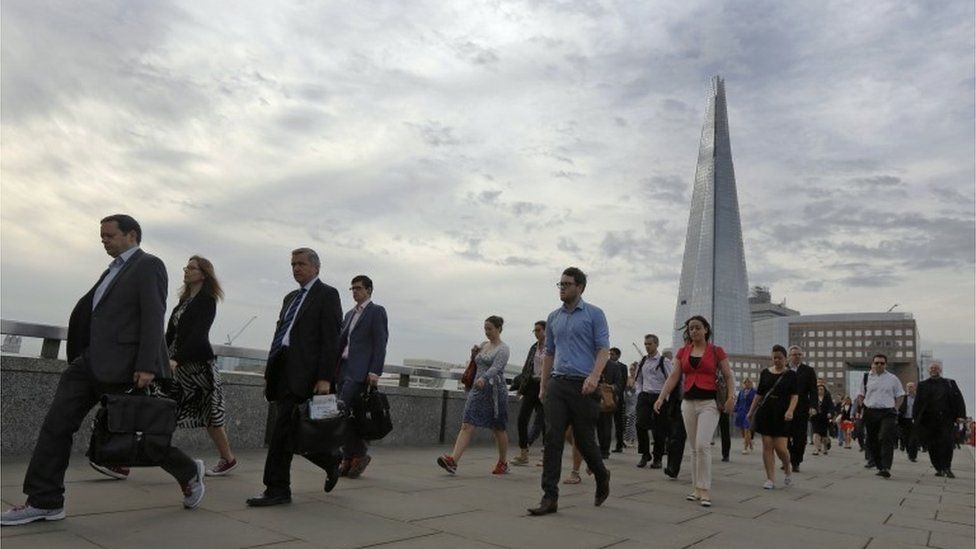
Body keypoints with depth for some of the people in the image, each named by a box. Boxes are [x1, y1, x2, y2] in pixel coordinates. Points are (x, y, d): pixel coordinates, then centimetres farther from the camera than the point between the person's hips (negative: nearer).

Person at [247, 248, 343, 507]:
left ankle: (277, 489, 2)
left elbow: (331, 339, -9)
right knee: (291, 432, 10)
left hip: (303, 374, -8)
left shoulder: (327, 294, -1)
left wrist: (325, 378, -17)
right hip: (282, 372, 8)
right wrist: (269, 372, 16)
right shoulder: (291, 297, 22)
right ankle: (331, 462, 28)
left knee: (282, 430, -9)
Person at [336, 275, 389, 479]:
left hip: (360, 370, -7)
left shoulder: (377, 311, 0)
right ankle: (348, 460, 11)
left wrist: (375, 372, -16)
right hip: (344, 368, 7)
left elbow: (380, 344, -8)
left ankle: (359, 454, -5)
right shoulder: (350, 313, 23)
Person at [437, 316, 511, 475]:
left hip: (495, 390, -6)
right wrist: (473, 353, 5)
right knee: (467, 425, -8)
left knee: (499, 429, 8)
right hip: (478, 389, 6)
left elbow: (496, 367, -24)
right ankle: (453, 460, -18)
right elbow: (475, 364, 25)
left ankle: (503, 463, 26)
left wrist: (484, 378, -41)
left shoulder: (503, 348, -7)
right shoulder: (484, 345, 14)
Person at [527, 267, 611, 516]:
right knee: (553, 439, -5)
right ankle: (550, 496, -3)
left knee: (584, 440, 5)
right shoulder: (553, 317, 14)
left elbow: (603, 349, -8)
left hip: (583, 386, -4)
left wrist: (594, 376, -24)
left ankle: (602, 477, 34)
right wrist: (543, 386, 17)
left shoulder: (594, 314, -1)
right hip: (557, 384, 4)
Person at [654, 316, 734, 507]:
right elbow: (673, 377, 4)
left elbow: (728, 377, 1)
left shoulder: (716, 351, 1)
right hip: (688, 403, 4)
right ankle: (696, 489, 17)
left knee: (702, 445, -16)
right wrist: (661, 397, -8)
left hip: (709, 403, -4)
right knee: (694, 447, 9)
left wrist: (731, 396, -17)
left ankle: (705, 491, -7)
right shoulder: (682, 352, 9)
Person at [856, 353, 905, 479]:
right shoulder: (866, 377, 9)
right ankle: (879, 465, 19)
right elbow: (860, 395, 15)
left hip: (887, 413, -2)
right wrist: (861, 408, 3)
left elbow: (899, 395, 12)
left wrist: (895, 409, 1)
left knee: (886, 439, -15)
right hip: (870, 412, 2)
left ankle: (886, 468, -19)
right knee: (872, 440, 6)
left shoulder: (892, 378, 7)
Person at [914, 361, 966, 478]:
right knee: (932, 446, 2)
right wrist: (916, 418, -1)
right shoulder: (923, 385, 12)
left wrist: (961, 416, -6)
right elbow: (917, 402, 7)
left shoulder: (950, 384, 12)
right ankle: (939, 469, 12)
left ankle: (947, 468, 4)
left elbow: (958, 400, 6)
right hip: (928, 420, 1)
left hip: (946, 420, -1)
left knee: (947, 444, -9)